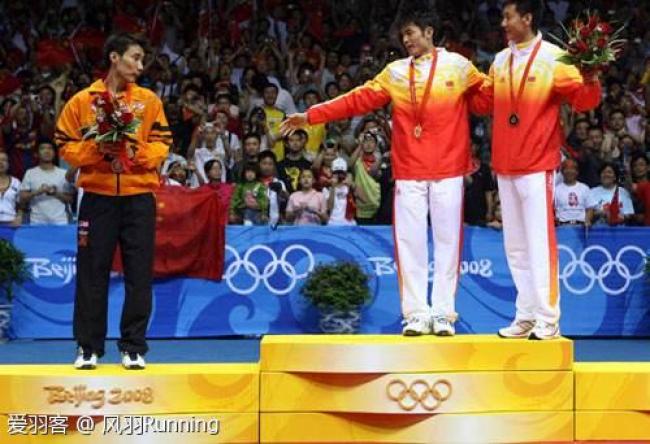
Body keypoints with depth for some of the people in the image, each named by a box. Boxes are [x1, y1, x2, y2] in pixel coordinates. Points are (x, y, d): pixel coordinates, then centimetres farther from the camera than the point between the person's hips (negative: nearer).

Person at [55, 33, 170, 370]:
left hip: (139, 198, 1)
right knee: (92, 274, 2)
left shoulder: (149, 101, 6)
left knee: (139, 275, 1)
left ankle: (133, 347, 8)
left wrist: (137, 152, -15)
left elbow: (162, 145, 4)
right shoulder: (82, 101, 2)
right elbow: (67, 146, 1)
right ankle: (88, 347, 10)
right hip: (97, 198, -1)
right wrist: (96, 149, -15)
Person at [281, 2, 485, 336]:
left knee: (447, 240, 0)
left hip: (448, 171, -2)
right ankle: (416, 314, 5)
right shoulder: (395, 72, 10)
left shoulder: (458, 66, 4)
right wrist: (311, 116, 3)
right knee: (410, 242, 0)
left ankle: (443, 313, 6)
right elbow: (359, 99, 8)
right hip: (409, 173, 2)